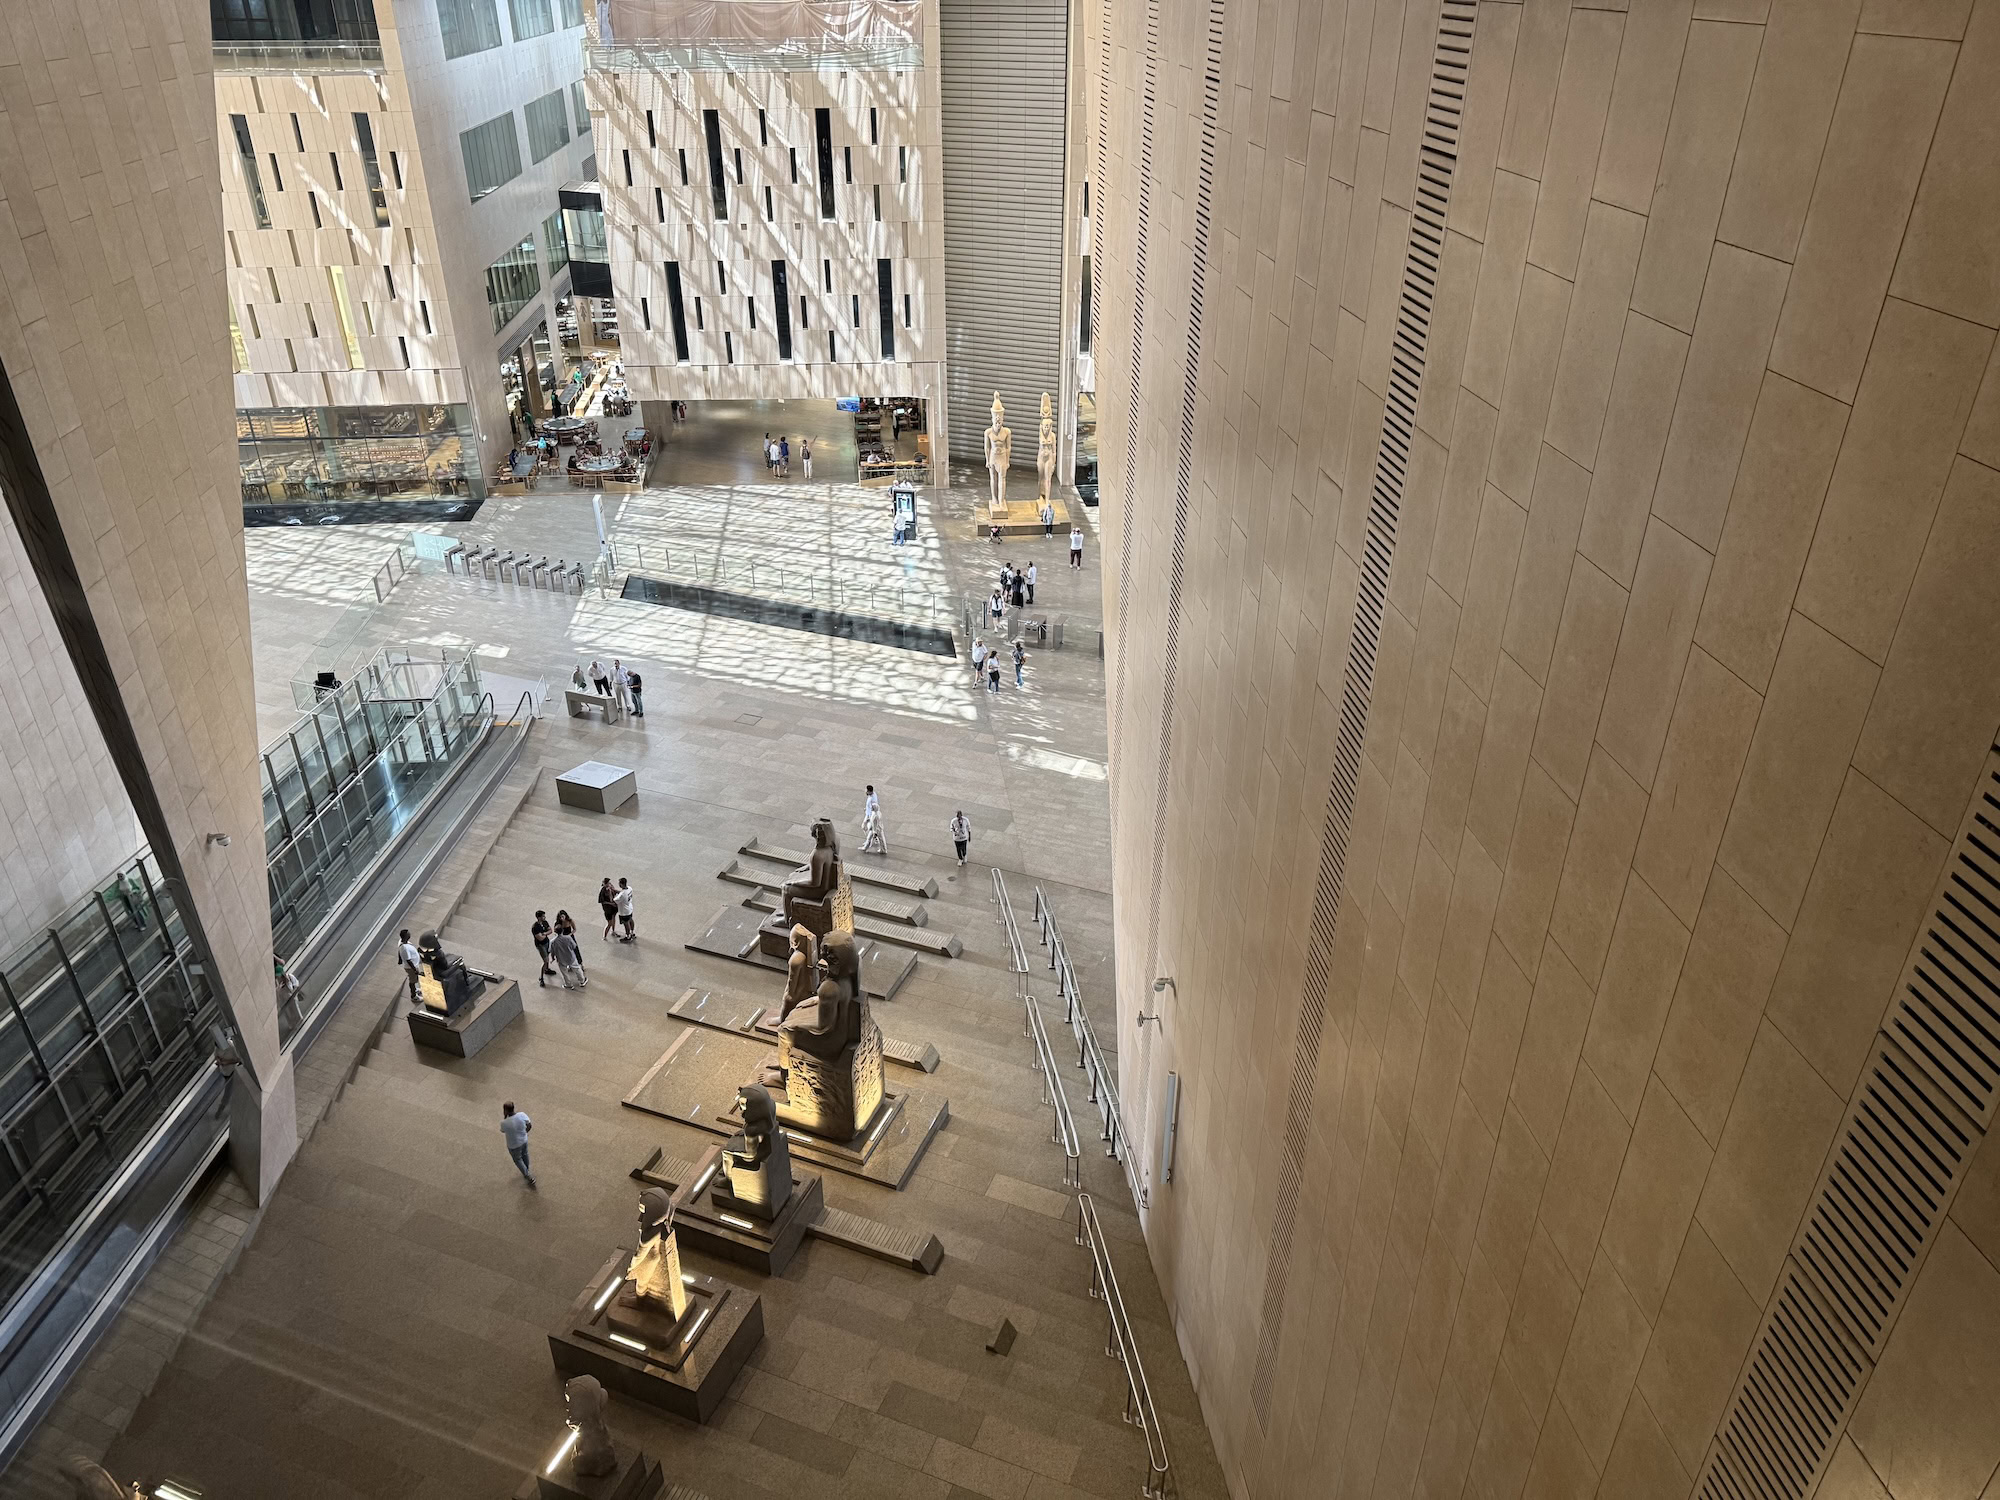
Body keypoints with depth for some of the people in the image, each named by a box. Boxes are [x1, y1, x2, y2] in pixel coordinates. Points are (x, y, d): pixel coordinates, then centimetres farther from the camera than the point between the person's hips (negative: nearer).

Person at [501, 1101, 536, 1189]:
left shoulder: (505, 1123, -36)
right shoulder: (522, 1114, -25)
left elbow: (503, 1131, -10)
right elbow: (530, 1125, -7)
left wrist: (505, 1116, -14)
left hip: (514, 1145, -4)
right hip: (524, 1140, 4)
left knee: (518, 1160, 24)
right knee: (525, 1155, 31)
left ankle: (529, 1177, 27)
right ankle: (527, 1171, 56)